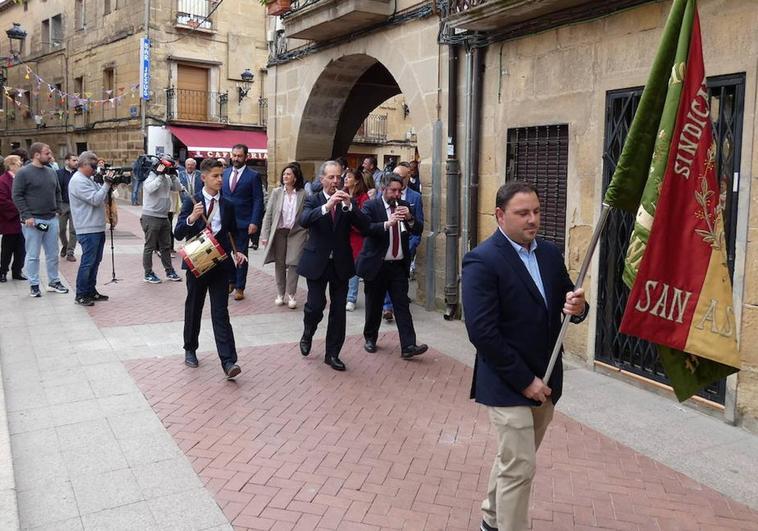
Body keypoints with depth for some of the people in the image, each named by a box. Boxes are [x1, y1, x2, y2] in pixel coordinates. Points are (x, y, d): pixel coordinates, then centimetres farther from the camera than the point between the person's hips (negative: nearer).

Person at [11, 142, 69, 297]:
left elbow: (57, 192, 21)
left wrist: (57, 210, 10)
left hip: (52, 220, 6)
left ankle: (54, 282, 23)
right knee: (33, 255, 2)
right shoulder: (23, 173, -7)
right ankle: (34, 285, 10)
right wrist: (27, 216, -15)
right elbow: (17, 196, -9)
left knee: (53, 254, 12)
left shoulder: (51, 172, 12)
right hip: (33, 221, -6)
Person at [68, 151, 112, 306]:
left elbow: (103, 199, 17)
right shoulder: (78, 181, -14)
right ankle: (81, 295, 1)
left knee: (95, 261, 15)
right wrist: (107, 184, -14)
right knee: (87, 262, -6)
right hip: (88, 229, -10)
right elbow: (95, 199, -21)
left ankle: (91, 291, 23)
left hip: (98, 228, 10)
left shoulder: (89, 179, 17)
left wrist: (108, 185, 2)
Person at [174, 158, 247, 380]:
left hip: (221, 264, 1)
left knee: (221, 313, -4)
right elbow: (178, 234, -9)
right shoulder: (191, 202, -3)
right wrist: (191, 217, -26)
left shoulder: (228, 205, 5)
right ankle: (190, 350, 34)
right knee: (193, 309, 14)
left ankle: (228, 361, -9)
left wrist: (237, 252, -1)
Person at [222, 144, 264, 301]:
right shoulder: (225, 173, 9)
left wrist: (254, 222, -15)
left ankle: (239, 287, 13)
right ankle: (231, 282, 25)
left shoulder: (253, 176, -5)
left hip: (243, 223, -4)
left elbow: (258, 201, -7)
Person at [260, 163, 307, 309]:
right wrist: (265, 235, -3)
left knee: (293, 263, -5)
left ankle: (291, 295, 5)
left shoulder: (303, 194, -5)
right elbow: (268, 214, 1)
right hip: (279, 232, 2)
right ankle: (280, 294, 20)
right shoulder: (276, 192, 0)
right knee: (279, 263, 8)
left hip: (297, 232, -2)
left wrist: (309, 235, -5)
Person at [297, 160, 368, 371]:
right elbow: (304, 221, -21)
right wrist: (326, 206, -34)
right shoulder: (313, 201, -1)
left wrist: (349, 206, -23)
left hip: (341, 264, 2)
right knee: (315, 305, -4)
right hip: (317, 263, -2)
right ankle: (307, 334, 29)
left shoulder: (348, 202, 4)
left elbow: (363, 225, -9)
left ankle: (332, 354, 16)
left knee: (338, 310, 4)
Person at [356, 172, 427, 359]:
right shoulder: (371, 206, -7)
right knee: (374, 305, 11)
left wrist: (409, 218, -16)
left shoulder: (404, 205, 7)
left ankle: (408, 347, -5)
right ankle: (370, 338, 31)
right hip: (376, 265, -3)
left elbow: (418, 230, 3)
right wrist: (387, 223, -34)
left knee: (403, 305, -2)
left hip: (399, 265, 3)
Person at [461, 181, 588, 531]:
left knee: (514, 459, 22)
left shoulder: (550, 253, 5)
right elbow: (482, 332, -21)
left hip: (546, 380, 7)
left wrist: (577, 307, -15)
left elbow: (568, 304, 10)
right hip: (509, 384, -7)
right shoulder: (482, 261, -17)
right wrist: (524, 380, -19)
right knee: (520, 466, -2)